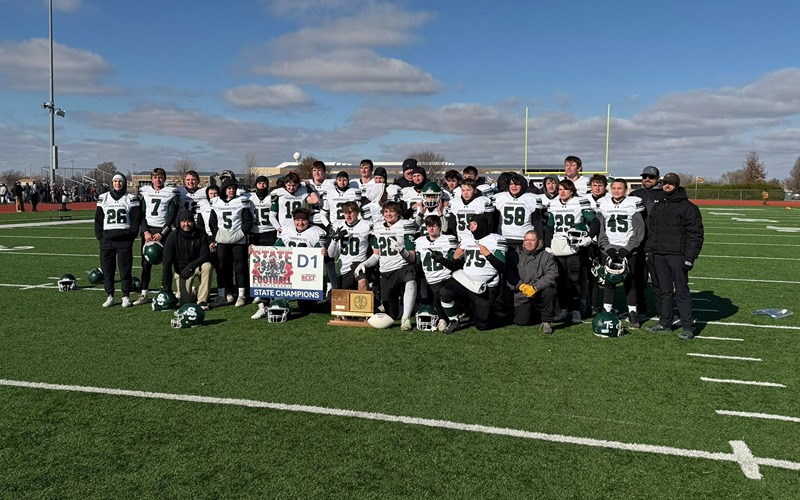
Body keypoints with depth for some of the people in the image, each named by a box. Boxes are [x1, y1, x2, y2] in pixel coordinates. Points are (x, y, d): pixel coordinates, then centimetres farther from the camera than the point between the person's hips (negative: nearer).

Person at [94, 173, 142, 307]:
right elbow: (98, 219, 11)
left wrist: (132, 235, -6)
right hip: (107, 239, 2)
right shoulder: (103, 198, 11)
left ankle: (126, 296, 9)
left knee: (125, 269, 0)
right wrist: (99, 236, 2)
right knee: (107, 269, 3)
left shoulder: (131, 199, 5)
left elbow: (136, 219, 3)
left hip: (124, 239, -2)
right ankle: (110, 296, 13)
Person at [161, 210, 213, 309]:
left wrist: (190, 266, -29)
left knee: (207, 266, -35)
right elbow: (167, 262, -15)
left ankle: (202, 301, -25)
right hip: (181, 269, -1)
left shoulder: (201, 235, -10)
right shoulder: (173, 237, -14)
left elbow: (205, 255, -14)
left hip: (197, 266, 1)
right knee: (186, 302, -13)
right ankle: (182, 291, 26)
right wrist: (165, 286, -20)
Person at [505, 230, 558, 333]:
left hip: (540, 293, -1)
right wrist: (521, 286, -22)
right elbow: (509, 275, -4)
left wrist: (535, 287, -24)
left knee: (549, 291, -34)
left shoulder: (546, 256, 1)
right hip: (522, 296, 1)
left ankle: (547, 322, -14)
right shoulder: (514, 256, 4)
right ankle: (533, 312, 25)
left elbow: (552, 274, -13)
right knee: (521, 321, -13)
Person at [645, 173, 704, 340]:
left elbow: (695, 234, -9)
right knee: (665, 291, 12)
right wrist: (649, 250, 10)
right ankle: (665, 323, 19)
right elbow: (651, 230, 22)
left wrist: (689, 257, -15)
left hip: (677, 256, -6)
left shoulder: (688, 207, -4)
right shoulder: (658, 207, 17)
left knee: (682, 292, -5)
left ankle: (688, 327, -1)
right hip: (659, 256, 6)